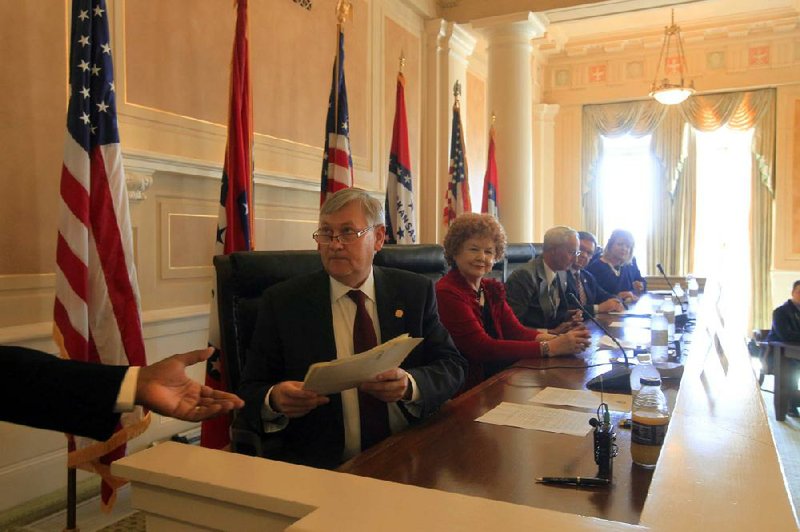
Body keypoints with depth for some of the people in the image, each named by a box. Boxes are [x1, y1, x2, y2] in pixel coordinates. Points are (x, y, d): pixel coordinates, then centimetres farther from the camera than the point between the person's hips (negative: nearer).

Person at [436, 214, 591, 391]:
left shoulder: (491, 289, 11)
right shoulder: (447, 293, -14)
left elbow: (516, 331, 0)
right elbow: (482, 348, -21)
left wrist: (558, 340, -18)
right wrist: (549, 348, -24)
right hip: (467, 388, -7)